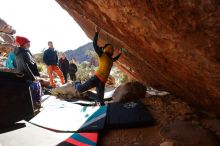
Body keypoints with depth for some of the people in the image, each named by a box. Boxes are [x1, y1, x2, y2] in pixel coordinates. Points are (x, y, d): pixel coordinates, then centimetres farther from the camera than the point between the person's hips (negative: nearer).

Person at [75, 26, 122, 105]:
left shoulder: (110, 59, 22)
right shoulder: (102, 55, 1)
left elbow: (115, 58, 48)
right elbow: (94, 45, -11)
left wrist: (120, 53, 45)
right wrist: (97, 32, -15)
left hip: (102, 81, 6)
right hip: (97, 78, -6)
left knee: (100, 100, 3)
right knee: (80, 89, -5)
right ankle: (77, 84, 29)